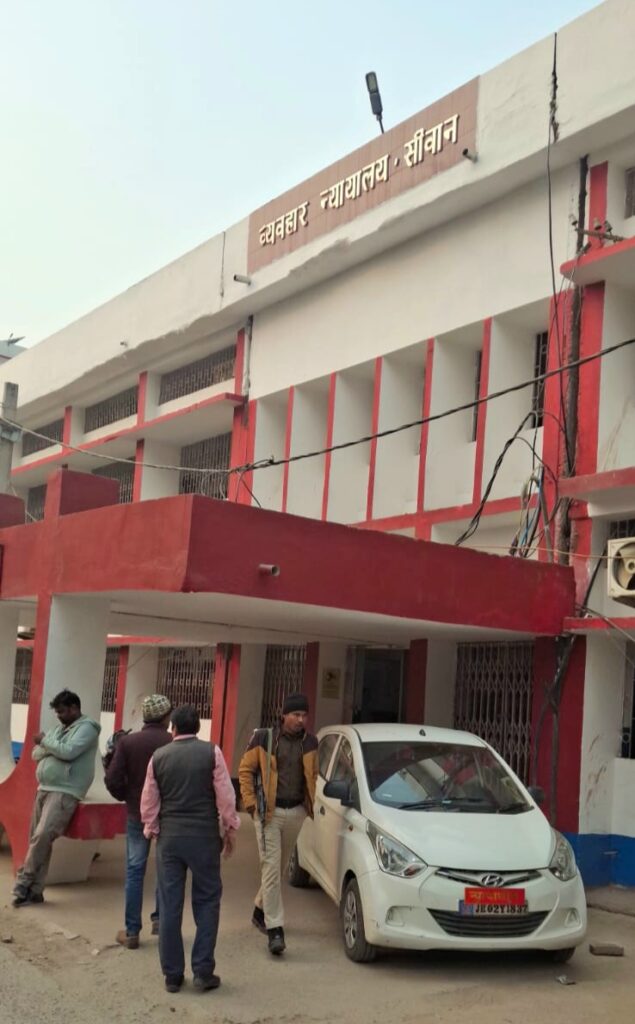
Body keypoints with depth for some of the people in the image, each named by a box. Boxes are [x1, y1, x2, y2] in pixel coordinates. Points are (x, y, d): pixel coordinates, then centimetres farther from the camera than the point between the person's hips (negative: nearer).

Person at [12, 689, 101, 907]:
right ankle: (34, 891, 8)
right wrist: (49, 748, -6)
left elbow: (68, 752, -20)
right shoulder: (58, 729, 19)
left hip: (64, 792, -8)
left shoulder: (87, 727, -6)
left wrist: (45, 741, -6)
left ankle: (24, 883, -8)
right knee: (38, 839, 5)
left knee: (42, 836, -18)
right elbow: (36, 754, 15)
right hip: (44, 789, 8)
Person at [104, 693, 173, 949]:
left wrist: (128, 798, 9)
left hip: (137, 814, 1)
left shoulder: (127, 741, -8)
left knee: (135, 871, 8)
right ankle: (159, 918, 20)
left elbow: (112, 780, -10)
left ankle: (131, 932, 8)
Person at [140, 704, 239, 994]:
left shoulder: (158, 756, 3)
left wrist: (152, 830, 20)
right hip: (203, 836, -2)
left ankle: (172, 974, 12)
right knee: (206, 903, 8)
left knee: (169, 906, 7)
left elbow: (148, 802, 6)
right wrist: (230, 830, 7)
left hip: (169, 837, 2)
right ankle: (203, 972, 6)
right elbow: (225, 796, -5)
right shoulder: (211, 752, -4)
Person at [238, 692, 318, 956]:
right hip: (269, 812, -4)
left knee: (280, 866, 15)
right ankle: (275, 929, -8)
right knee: (271, 868, -8)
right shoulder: (264, 738, -7)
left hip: (296, 812, 4)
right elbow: (245, 770, -2)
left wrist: (310, 803, 5)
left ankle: (260, 911, 36)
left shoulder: (309, 743, 5)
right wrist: (250, 802, -8)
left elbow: (312, 775, 16)